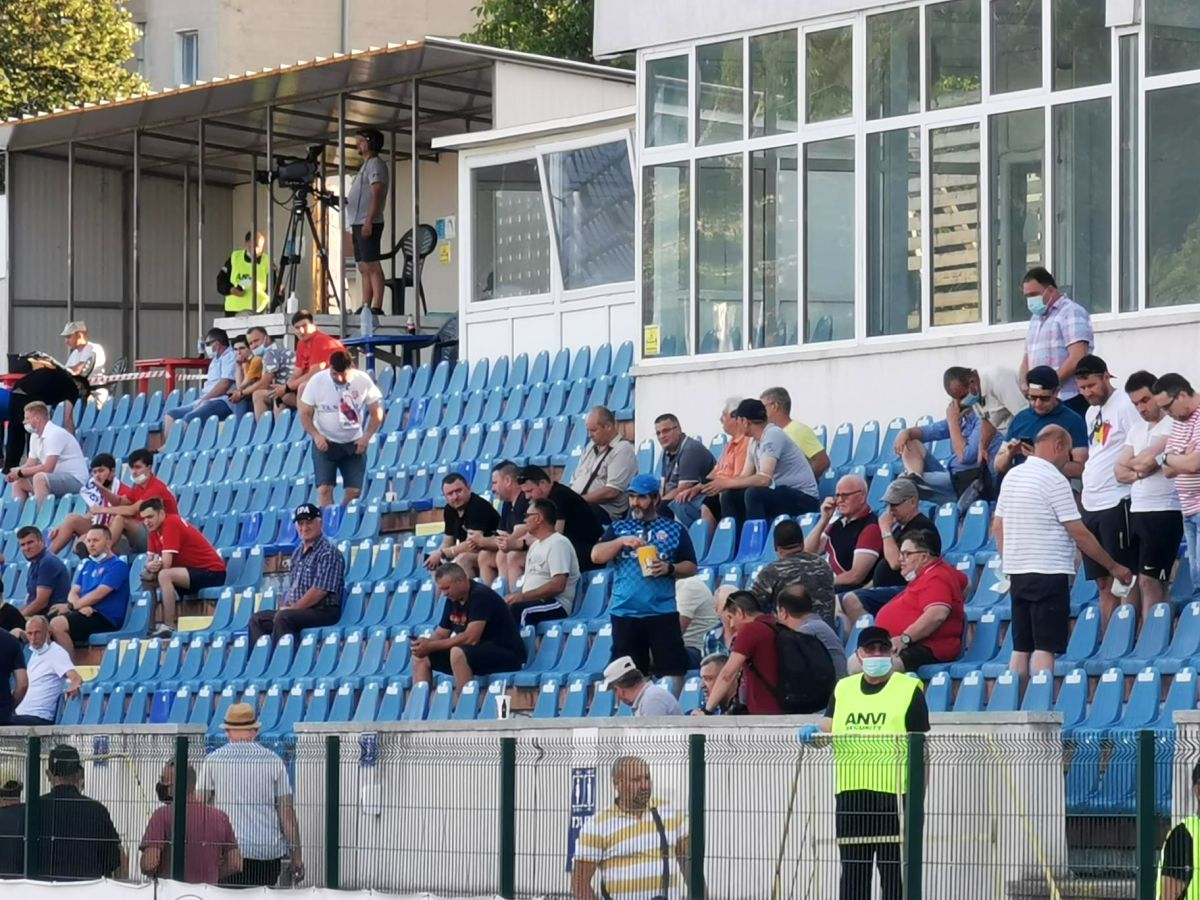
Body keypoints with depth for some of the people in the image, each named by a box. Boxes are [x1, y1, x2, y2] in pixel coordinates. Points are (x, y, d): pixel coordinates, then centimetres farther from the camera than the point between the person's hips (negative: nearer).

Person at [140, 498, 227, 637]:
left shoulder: (171, 524, -19)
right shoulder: (155, 529, 7)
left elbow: (165, 564, -24)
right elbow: (151, 559, 6)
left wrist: (151, 567, -4)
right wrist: (149, 567, -17)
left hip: (211, 573, -10)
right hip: (192, 571, 10)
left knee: (164, 575, -30)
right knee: (147, 577, 11)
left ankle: (169, 626, -25)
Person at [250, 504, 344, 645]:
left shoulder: (328, 553, -10)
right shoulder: (298, 553, 18)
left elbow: (319, 591, -18)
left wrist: (292, 608, -14)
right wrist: (286, 606, 1)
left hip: (324, 611, -9)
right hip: (298, 609, 9)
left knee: (283, 618, -32)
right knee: (257, 620, 1)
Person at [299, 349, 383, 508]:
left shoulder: (363, 381, -10)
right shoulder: (317, 382, -13)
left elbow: (376, 412, -1)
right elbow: (305, 413, -5)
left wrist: (367, 436, -12)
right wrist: (315, 435, -20)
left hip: (354, 444, 2)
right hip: (325, 442, -2)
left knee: (354, 491, -2)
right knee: (324, 488, -14)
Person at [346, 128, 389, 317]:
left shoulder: (376, 164, -7)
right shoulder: (366, 165, 23)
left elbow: (376, 196, -16)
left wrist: (368, 222, -23)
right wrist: (353, 227, 21)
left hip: (368, 224, -10)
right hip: (358, 224, 10)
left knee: (372, 266, -13)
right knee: (364, 268, 8)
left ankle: (376, 307, -18)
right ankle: (365, 307, 8)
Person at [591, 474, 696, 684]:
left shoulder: (674, 530, 8)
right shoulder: (618, 528, 13)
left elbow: (691, 567, 6)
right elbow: (596, 556, 1)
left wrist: (669, 568, -13)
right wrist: (621, 541, -14)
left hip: (663, 613, -2)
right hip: (625, 613, 2)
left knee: (671, 673, -7)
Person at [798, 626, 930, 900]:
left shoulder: (909, 689, 2)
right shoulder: (843, 689, 16)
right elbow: (829, 727, 9)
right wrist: (815, 732, -15)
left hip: (894, 793, -4)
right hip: (850, 794, 4)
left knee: (892, 871, -2)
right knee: (853, 872, 7)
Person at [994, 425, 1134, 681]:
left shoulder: (1012, 476, 11)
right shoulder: (1054, 480, -11)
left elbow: (997, 527, 15)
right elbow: (1079, 534, -11)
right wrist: (1113, 566, -3)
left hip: (1017, 572, 7)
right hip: (1049, 572, -7)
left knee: (1021, 647, 9)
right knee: (1045, 648, -8)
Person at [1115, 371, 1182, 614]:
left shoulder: (1173, 425, -8)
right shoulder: (1137, 429, 17)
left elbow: (1147, 459, -18)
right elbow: (1121, 473, 13)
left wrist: (1132, 464, 4)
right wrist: (1142, 470, -8)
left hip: (1164, 512, -8)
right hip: (1137, 512, 8)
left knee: (1149, 580, -12)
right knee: (1143, 582, 6)